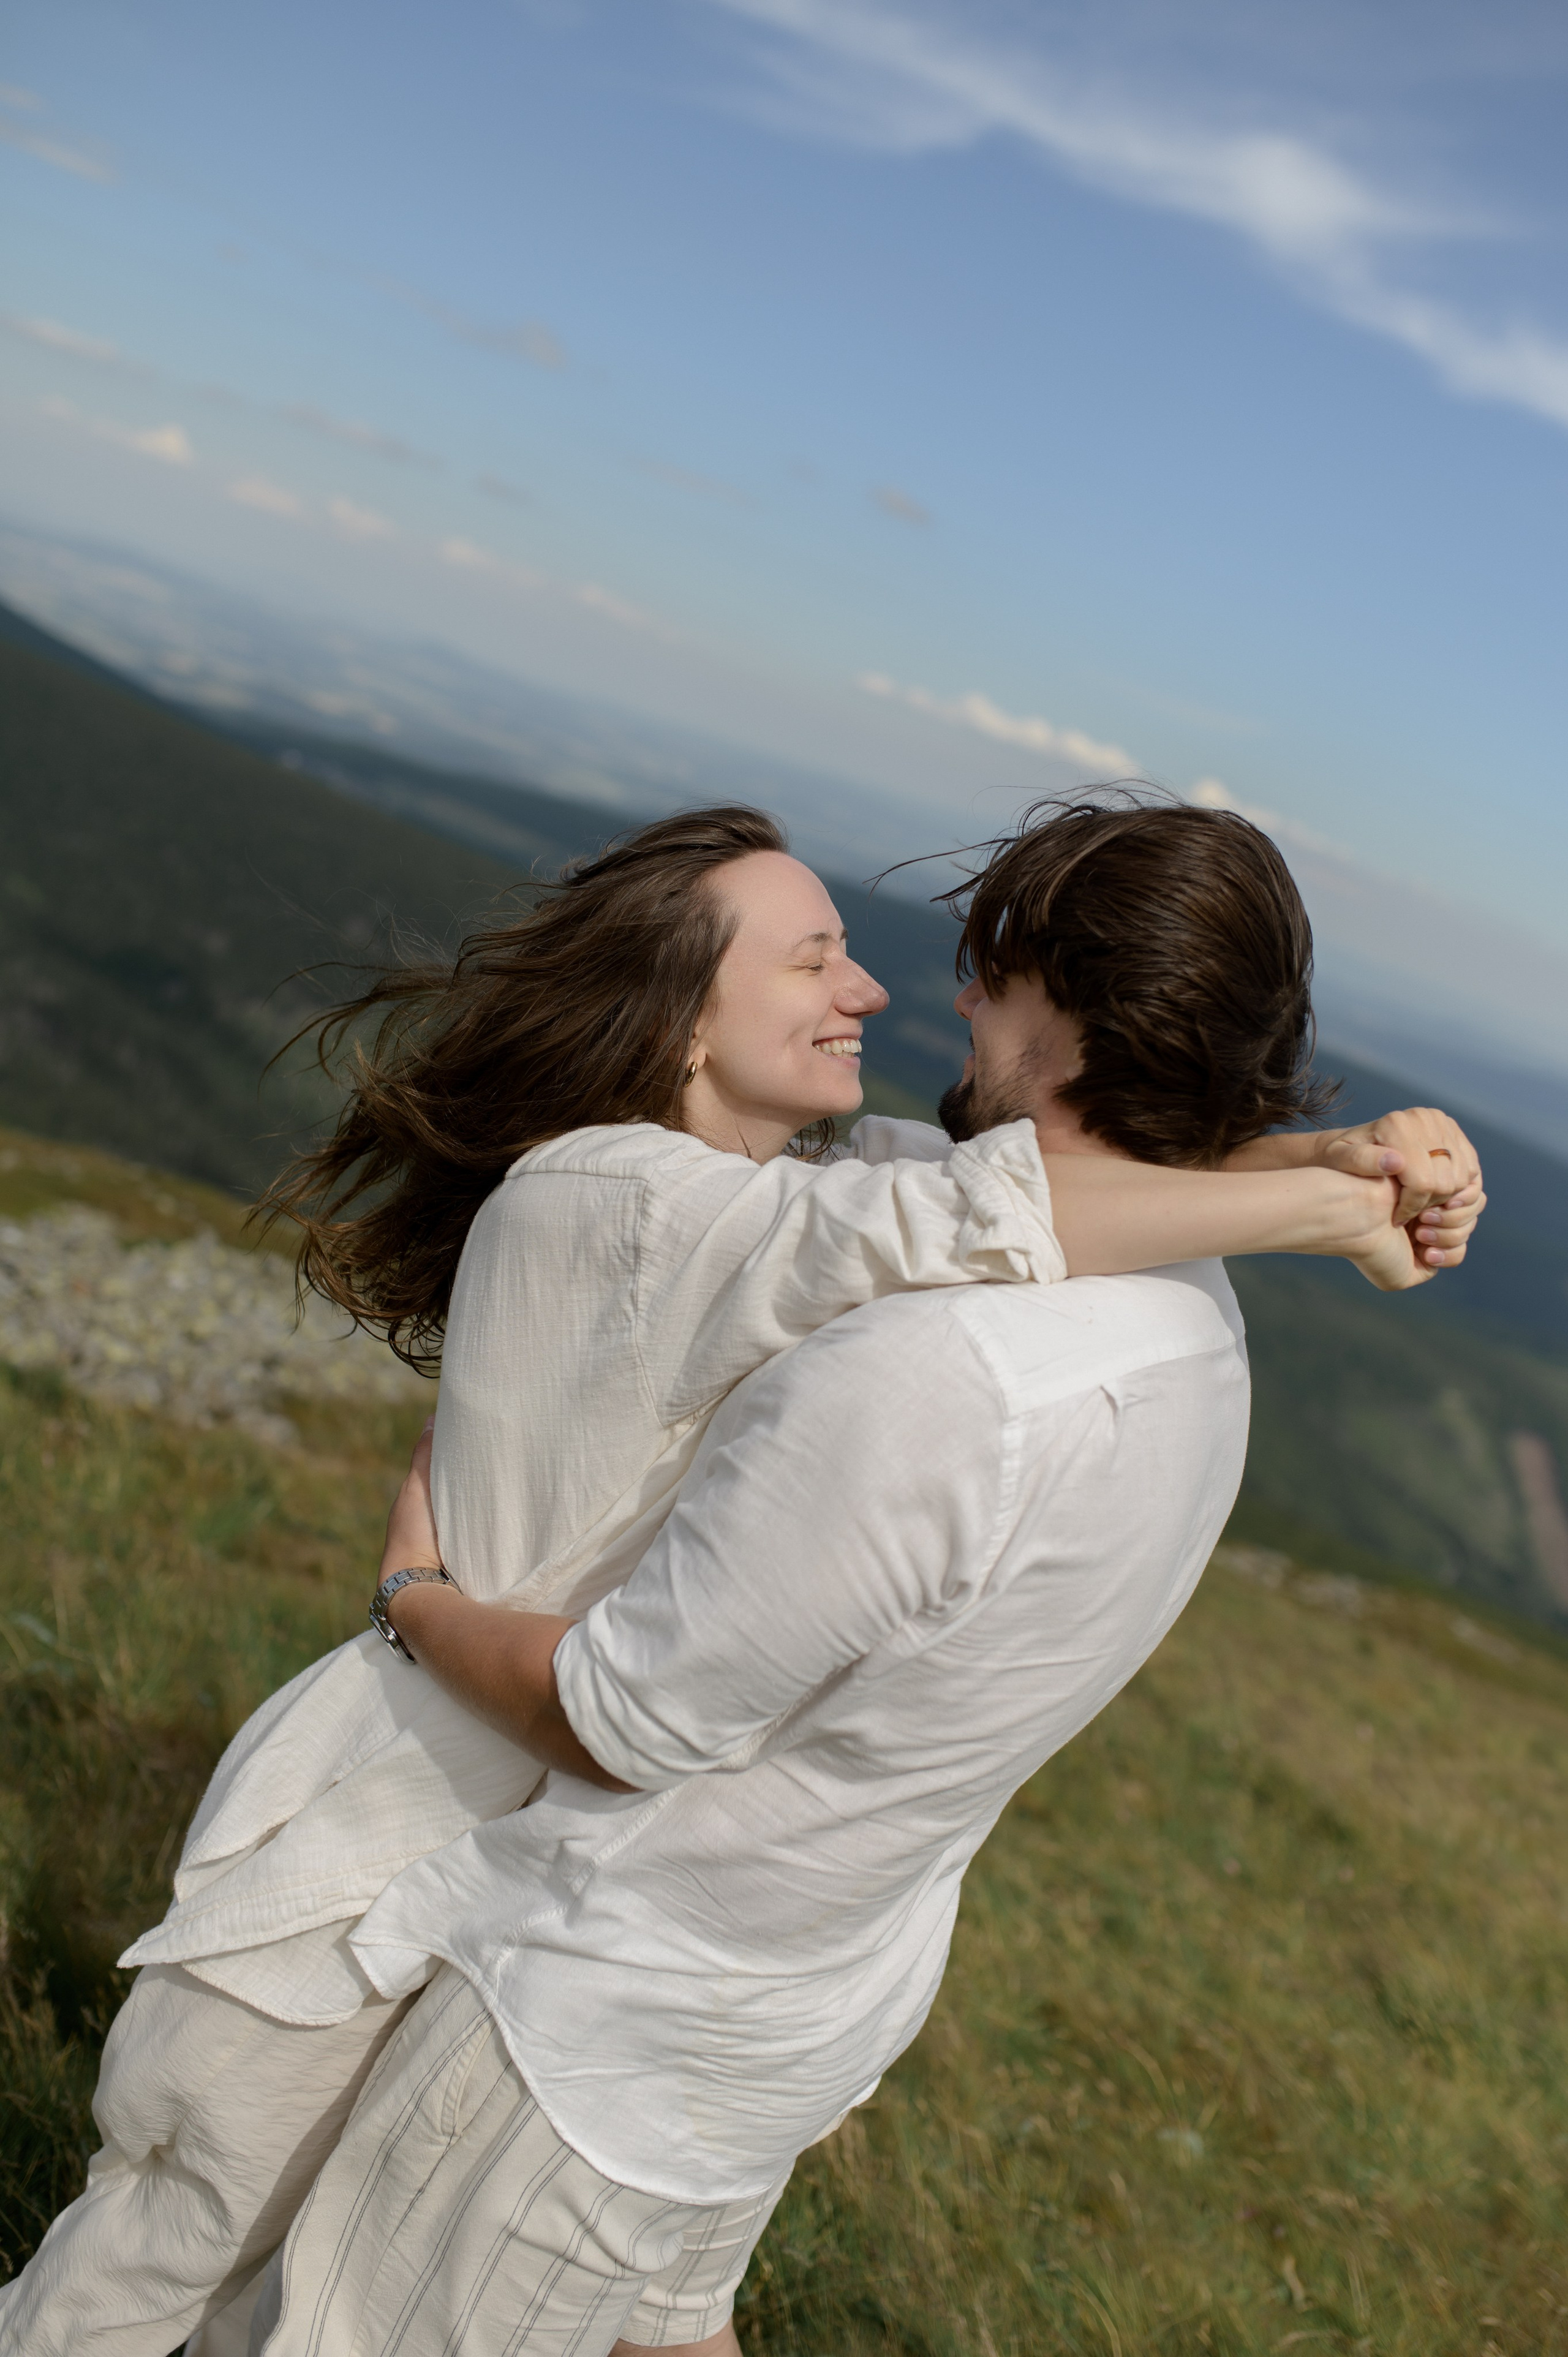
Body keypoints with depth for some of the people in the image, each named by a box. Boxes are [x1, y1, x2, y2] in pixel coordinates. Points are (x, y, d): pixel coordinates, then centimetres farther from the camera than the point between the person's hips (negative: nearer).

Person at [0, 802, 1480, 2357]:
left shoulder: (747, 1211, 0)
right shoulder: (603, 1197, -29)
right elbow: (967, 1222, -43)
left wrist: (1340, 1154, -15)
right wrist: (1331, 1213, -34)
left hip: (526, 1840, 8)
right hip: (369, 1858, -8)